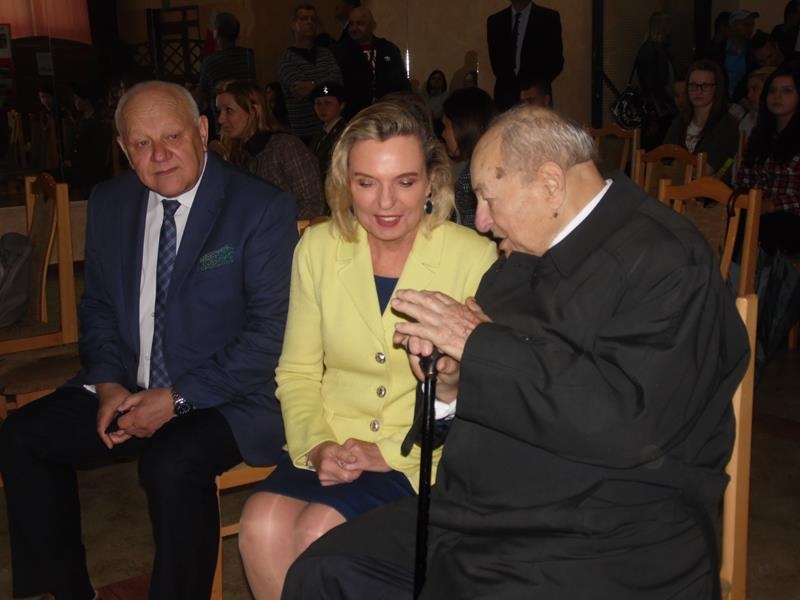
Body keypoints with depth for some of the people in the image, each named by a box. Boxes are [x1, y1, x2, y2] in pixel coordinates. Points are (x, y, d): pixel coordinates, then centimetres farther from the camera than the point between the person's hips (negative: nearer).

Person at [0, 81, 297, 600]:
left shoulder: (262, 208, -12)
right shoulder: (109, 203, 6)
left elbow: (269, 329, -15)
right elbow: (99, 305, 14)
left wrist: (178, 399, -19)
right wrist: (107, 383, -5)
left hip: (225, 399, -6)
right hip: (129, 389, 6)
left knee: (172, 465, -33)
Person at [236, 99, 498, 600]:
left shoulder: (474, 257, -9)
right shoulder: (318, 247, 3)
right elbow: (297, 372, 9)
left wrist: (392, 452, -14)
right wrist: (317, 445, -9)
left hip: (422, 458, -3)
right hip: (333, 449, 4)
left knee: (319, 530, -26)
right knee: (263, 523, -24)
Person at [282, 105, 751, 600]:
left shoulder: (666, 260, -13)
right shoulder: (525, 257, 12)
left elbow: (630, 420, -26)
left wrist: (479, 345, -20)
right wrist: (450, 358, 0)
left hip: (603, 547, -8)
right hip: (480, 513, 8)